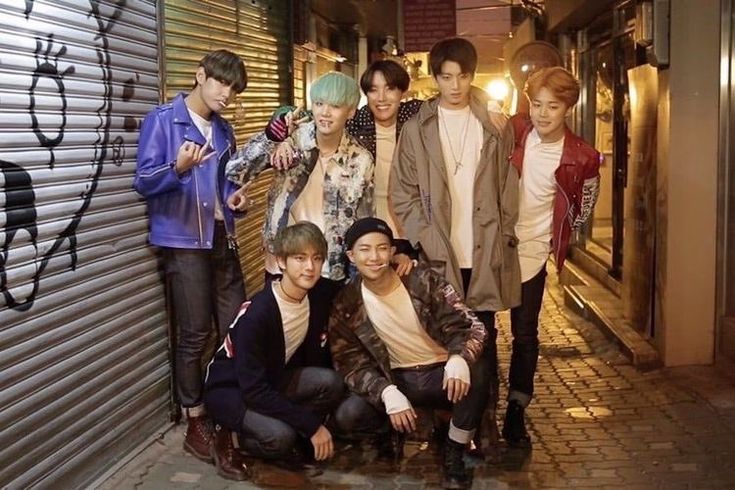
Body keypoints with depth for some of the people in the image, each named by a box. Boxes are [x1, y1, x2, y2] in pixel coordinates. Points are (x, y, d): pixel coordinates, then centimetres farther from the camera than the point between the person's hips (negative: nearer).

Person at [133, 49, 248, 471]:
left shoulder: (224, 130, 15)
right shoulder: (162, 120, -7)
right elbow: (144, 182, -13)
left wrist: (237, 199, 0)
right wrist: (179, 168, -32)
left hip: (223, 237, 7)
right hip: (183, 241, -6)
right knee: (195, 334, -2)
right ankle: (196, 423, 10)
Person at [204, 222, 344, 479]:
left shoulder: (321, 293, -12)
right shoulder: (256, 315, -31)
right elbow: (253, 389, -30)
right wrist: (311, 425, -28)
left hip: (274, 378, 6)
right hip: (230, 388, -6)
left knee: (331, 383, -23)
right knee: (279, 436, -33)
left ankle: (290, 435, -1)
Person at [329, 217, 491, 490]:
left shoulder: (423, 280, -12)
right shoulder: (346, 306, -8)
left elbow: (467, 326, -13)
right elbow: (351, 364, -8)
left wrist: (459, 359, -36)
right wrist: (387, 393, -27)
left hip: (442, 373, 0)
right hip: (397, 380, 1)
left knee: (478, 370, -34)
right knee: (347, 417, -27)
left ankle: (453, 454, -11)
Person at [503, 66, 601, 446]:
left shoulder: (581, 157, -9)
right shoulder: (512, 130, -9)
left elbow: (584, 206, 7)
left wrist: (557, 237, 8)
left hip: (531, 251, -1)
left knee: (525, 334, 6)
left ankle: (516, 412, 20)